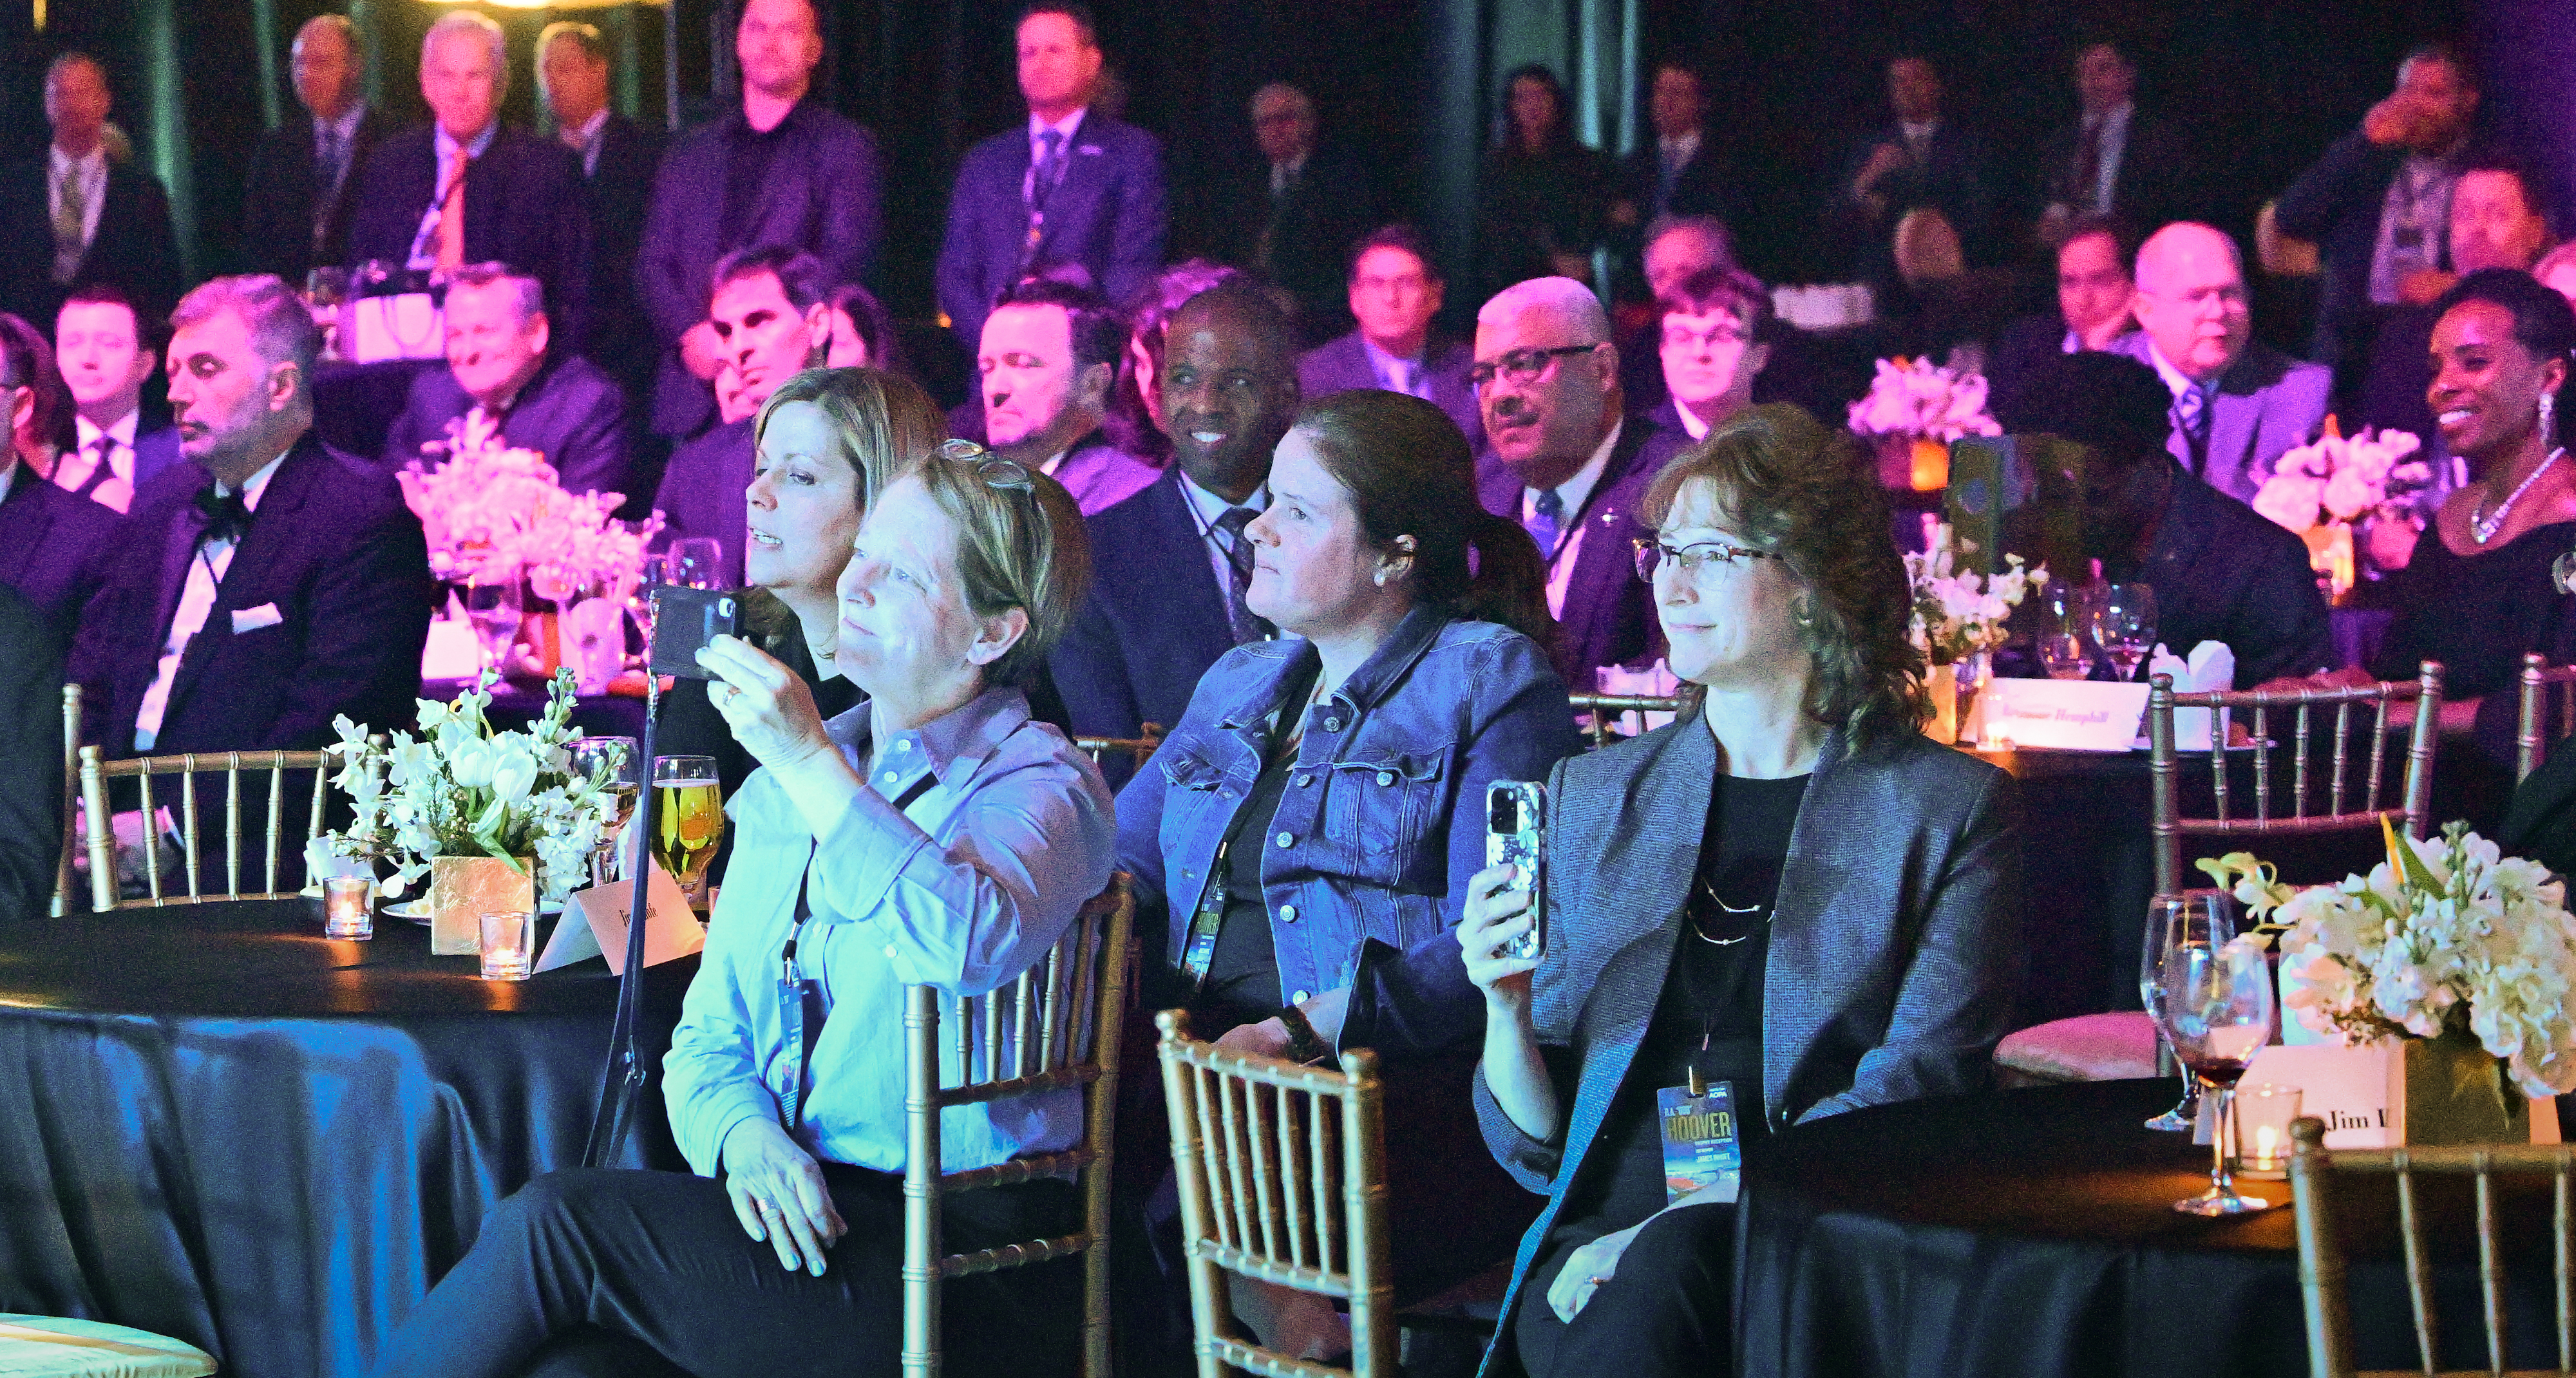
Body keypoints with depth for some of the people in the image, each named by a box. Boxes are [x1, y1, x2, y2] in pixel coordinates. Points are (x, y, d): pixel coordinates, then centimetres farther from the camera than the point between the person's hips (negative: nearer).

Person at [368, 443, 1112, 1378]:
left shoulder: (1041, 784, -4)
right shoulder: (786, 781, 19)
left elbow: (968, 947, -27)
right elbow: (708, 1036, 18)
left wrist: (812, 762, -23)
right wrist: (747, 1136, -6)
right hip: (779, 1202, 6)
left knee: (553, 1223, -21)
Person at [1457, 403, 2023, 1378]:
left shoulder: (1949, 808, 7)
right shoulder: (1590, 795, 18)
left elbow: (1914, 1094, -5)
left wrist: (1691, 1219, -16)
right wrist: (1507, 1010, -6)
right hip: (1600, 1233, 2)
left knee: (1665, 1273, -36)